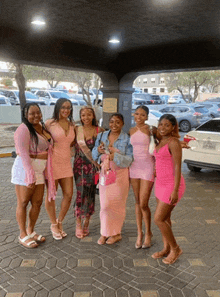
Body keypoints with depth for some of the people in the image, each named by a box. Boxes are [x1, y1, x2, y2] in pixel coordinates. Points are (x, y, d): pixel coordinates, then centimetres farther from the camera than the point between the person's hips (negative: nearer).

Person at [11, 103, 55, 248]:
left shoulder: (42, 126, 12)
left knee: (37, 203, 10)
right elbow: (23, 153, -19)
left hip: (39, 170, 8)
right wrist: (30, 175, -23)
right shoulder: (24, 129, -13)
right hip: (25, 169, -7)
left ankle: (31, 231, 27)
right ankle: (23, 236, 15)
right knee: (23, 203, 3)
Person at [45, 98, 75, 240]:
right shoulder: (50, 123, -5)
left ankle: (60, 222, 25)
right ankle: (54, 225, 25)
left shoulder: (72, 125, 11)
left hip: (66, 163, 5)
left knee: (69, 194, 3)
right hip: (52, 162, -5)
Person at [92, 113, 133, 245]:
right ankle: (105, 233, 19)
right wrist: (98, 151, -10)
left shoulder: (127, 139, -4)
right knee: (105, 204, 2)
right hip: (105, 173, 3)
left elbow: (129, 160, -10)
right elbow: (94, 155, 12)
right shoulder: (102, 136, 8)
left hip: (120, 174, -3)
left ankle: (116, 233, 21)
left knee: (117, 204, 4)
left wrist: (114, 155, -23)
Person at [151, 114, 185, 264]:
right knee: (165, 218, 15)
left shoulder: (174, 142, -18)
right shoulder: (162, 141, 8)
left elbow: (178, 167, -20)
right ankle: (166, 248, 30)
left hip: (172, 185, -9)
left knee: (158, 219, -5)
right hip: (162, 183, 9)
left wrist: (175, 191, -22)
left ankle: (175, 248, 15)